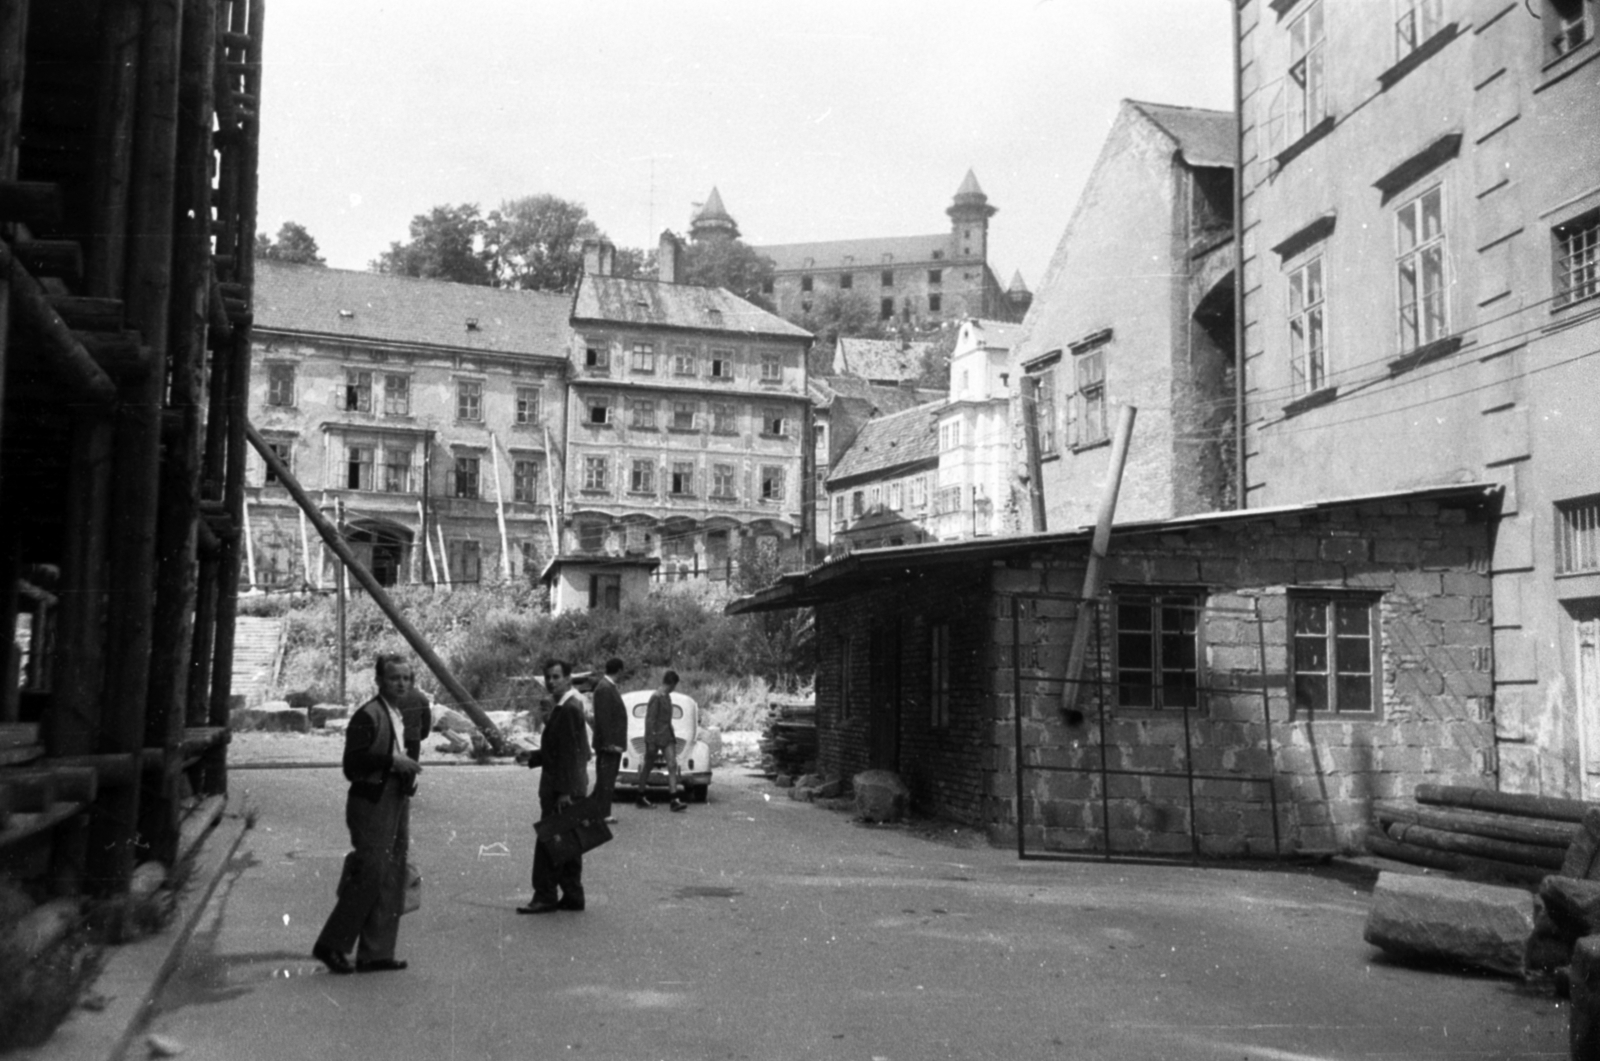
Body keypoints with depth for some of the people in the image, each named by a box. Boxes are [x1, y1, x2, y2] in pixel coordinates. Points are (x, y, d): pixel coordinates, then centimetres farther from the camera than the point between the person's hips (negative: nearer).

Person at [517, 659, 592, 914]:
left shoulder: (569, 709, -17)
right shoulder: (567, 706, 15)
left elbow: (570, 753, -21)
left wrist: (564, 792, -23)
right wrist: (533, 757, 9)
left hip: (561, 789, -10)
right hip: (567, 788, 10)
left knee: (548, 843, -6)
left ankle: (545, 897, -1)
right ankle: (572, 896, 18)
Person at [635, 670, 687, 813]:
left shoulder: (667, 697, 11)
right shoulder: (656, 697, -15)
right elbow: (650, 719, -16)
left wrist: (673, 737, 22)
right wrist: (650, 742, -17)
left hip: (667, 737, 7)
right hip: (656, 736, -7)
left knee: (672, 766, -6)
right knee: (647, 766, 7)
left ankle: (674, 800, -11)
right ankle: (640, 798, 21)